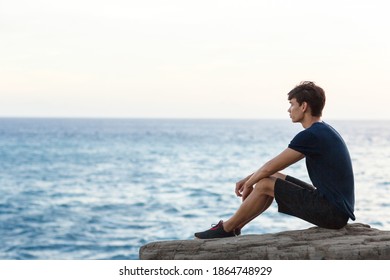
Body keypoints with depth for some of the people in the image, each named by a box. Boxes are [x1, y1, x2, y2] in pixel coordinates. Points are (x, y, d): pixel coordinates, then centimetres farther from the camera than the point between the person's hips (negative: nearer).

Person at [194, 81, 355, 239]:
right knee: (274, 178, 16)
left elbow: (270, 167, -12)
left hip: (332, 212, -10)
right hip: (339, 208, 10)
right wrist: (249, 179, 18)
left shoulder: (311, 136, -18)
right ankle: (234, 227, 23)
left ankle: (226, 229, 10)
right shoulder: (323, 131, 15)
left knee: (264, 185, -6)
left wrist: (249, 183, 6)